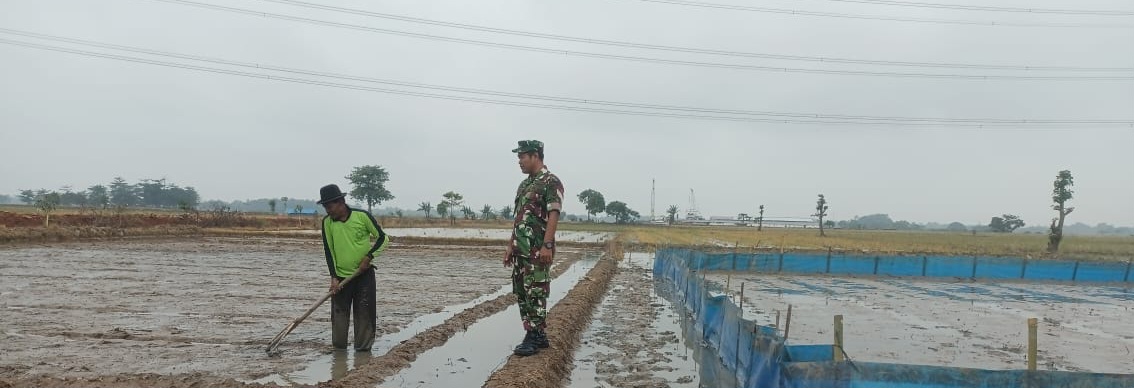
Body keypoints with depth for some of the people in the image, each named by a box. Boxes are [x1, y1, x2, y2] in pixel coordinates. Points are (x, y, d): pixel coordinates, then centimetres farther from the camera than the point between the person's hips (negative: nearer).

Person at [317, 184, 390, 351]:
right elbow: (328, 250, 0)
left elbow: (382, 237, -2)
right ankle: (339, 348, 14)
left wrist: (368, 257, -13)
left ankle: (363, 347, 9)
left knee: (364, 311, 0)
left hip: (364, 273, -2)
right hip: (341, 275, 2)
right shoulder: (327, 222, -4)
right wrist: (334, 277, -6)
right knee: (339, 312, 3)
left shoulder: (362, 216, -11)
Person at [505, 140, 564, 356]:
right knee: (521, 293, 10)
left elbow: (553, 215, -16)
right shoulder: (524, 184, 18)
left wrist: (547, 245, -23)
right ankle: (539, 336, 18)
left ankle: (534, 338, 0)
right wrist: (511, 246, 18)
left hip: (538, 250, -9)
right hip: (521, 249, 9)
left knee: (535, 293, -6)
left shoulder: (551, 182, -8)